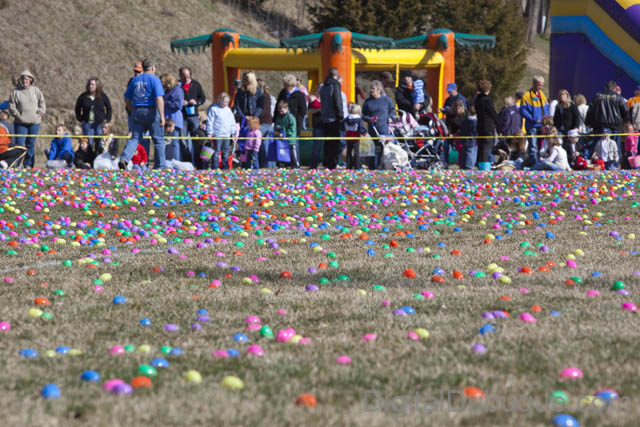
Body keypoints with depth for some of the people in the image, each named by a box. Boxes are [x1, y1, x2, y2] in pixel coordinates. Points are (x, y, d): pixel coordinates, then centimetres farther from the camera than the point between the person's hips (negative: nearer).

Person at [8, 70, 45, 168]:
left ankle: (28, 164, 13)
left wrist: (38, 114, -3)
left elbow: (42, 104, 8)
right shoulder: (16, 92, 2)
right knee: (20, 143, -8)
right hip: (20, 122, -1)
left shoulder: (36, 91, 5)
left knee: (31, 144, 6)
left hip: (34, 122, 1)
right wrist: (18, 116, -8)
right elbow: (11, 106, 2)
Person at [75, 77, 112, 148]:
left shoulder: (103, 96, 1)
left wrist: (107, 119, 3)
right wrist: (80, 119, 7)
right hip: (87, 124, 1)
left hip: (99, 124, -1)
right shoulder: (83, 97, 2)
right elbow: (77, 109, 16)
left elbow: (109, 108, 11)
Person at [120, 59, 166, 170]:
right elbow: (159, 98, -16)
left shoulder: (135, 80, 12)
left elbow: (127, 98, 16)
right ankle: (160, 166, 12)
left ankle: (124, 159, -20)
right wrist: (162, 116, -18)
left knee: (135, 138, 2)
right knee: (158, 140, 7)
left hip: (137, 112, 5)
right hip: (151, 111, -5)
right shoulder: (154, 79, -6)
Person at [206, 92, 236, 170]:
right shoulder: (214, 109, -4)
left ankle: (225, 168, 16)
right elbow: (210, 121, -5)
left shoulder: (228, 110, 13)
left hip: (227, 135, 5)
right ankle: (215, 168, -2)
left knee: (225, 152, 10)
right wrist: (209, 133, -9)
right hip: (217, 135, -5)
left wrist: (233, 132, 16)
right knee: (216, 152, -5)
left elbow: (232, 122, 20)